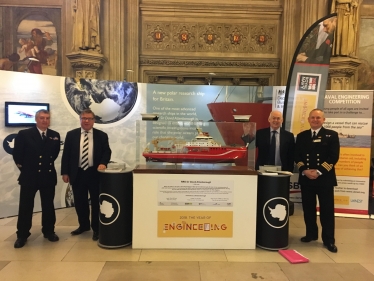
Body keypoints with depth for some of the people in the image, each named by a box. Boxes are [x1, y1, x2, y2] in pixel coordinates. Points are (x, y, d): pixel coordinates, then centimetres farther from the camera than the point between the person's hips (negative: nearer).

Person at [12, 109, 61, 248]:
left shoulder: (55, 136, 2)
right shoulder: (24, 134, -5)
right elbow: (17, 154, -1)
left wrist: (48, 164, 9)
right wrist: (25, 168, 3)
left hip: (48, 176, 2)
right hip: (29, 177, -2)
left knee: (48, 206, 12)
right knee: (25, 206, 7)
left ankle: (49, 231, 25)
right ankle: (22, 235, 20)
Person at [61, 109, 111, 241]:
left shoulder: (102, 135, 1)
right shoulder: (71, 135, 4)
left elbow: (107, 151, 0)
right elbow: (66, 154, 3)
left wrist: (103, 163, -19)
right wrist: (65, 172, -1)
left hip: (95, 173, -2)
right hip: (77, 174, 2)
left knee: (96, 202, 7)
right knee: (79, 202, 13)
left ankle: (96, 229, 21)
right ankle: (83, 225, 33)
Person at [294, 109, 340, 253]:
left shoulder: (332, 135, 3)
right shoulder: (301, 136, 11)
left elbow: (334, 157, -6)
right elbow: (297, 156, 6)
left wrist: (318, 171, -15)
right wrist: (305, 170, -10)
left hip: (325, 178, -3)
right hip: (305, 177, 3)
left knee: (327, 209, 2)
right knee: (308, 208, 10)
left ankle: (329, 240, 13)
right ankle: (311, 234, 26)